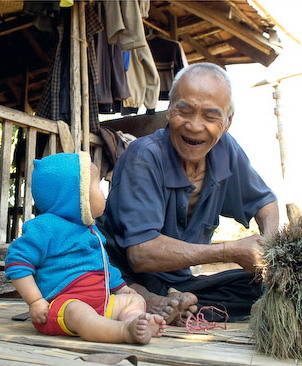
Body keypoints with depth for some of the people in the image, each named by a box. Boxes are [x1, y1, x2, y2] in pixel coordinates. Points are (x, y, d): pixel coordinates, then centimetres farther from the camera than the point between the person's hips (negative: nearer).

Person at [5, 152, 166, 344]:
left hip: (101, 303, 9)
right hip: (60, 304, -9)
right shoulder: (46, 227, -10)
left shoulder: (92, 231, 21)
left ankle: (135, 321, -30)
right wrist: (35, 302, -18)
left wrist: (120, 286, 29)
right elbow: (17, 262, -14)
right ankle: (125, 331, -60)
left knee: (136, 300, 3)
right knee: (78, 312, -38)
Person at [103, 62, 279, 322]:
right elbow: (141, 254, -28)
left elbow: (264, 201, 15)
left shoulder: (225, 149, -1)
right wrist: (230, 252, -25)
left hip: (180, 284, 7)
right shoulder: (144, 157, -21)